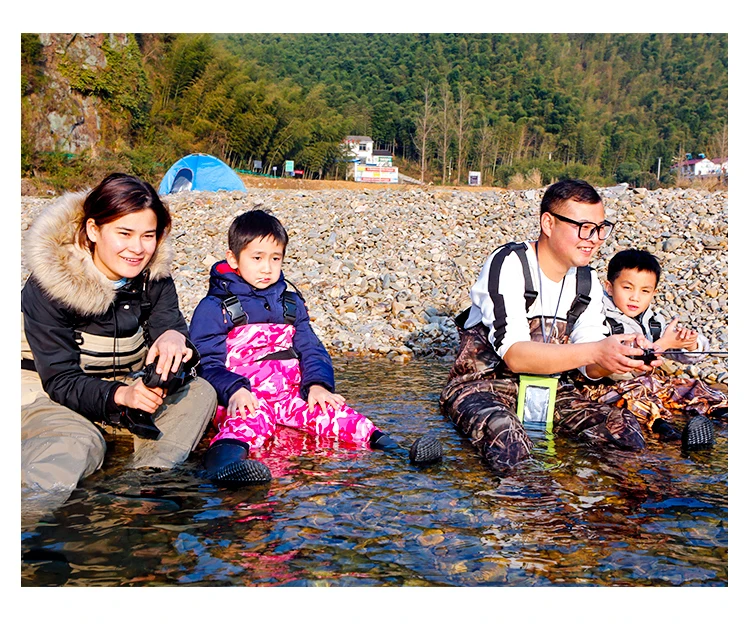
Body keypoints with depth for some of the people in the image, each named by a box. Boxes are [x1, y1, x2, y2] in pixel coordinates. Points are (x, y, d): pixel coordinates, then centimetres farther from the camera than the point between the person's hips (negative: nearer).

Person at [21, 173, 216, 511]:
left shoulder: (154, 276, -3)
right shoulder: (50, 284, -19)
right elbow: (60, 380, -20)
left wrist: (174, 338, -39)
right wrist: (121, 394, -40)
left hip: (127, 387, 6)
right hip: (50, 398, -5)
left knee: (200, 392, -20)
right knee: (80, 443, -38)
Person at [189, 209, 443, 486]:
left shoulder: (291, 302, 21)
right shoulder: (214, 308, 3)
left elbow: (310, 348, 15)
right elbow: (207, 363, -4)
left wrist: (317, 384, -6)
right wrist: (234, 390, -23)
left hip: (291, 392, 6)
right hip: (244, 397, -5)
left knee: (328, 409, -21)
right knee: (253, 417, -38)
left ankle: (381, 442, -41)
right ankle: (227, 453, -69)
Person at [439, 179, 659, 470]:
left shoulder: (587, 282, 6)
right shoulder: (508, 265, -17)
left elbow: (591, 368, 0)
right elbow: (514, 355, -27)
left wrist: (626, 356, -23)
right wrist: (596, 351, -37)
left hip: (548, 390, 6)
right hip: (483, 384, -6)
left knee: (626, 429, -16)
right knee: (508, 442, -38)